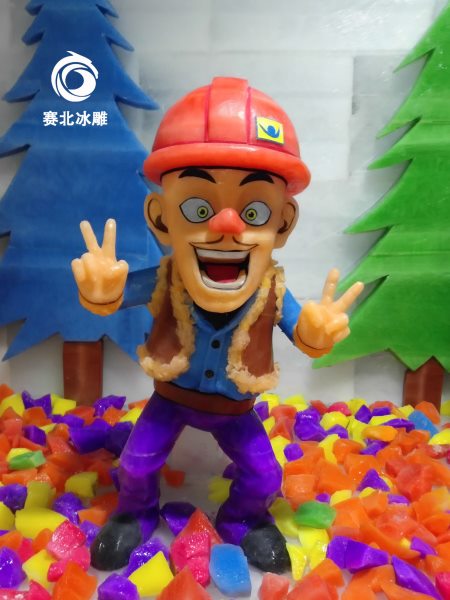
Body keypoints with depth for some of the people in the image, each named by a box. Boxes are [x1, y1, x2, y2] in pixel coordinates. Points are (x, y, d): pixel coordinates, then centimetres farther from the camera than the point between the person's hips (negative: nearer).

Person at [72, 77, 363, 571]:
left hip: (235, 410, 1)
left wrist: (319, 331, -37)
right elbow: (111, 298, -16)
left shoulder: (274, 296, -25)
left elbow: (306, 335, -13)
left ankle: (244, 522, 40)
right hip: (171, 399, 0)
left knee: (263, 475, 5)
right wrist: (101, 289, -40)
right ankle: (135, 515, 40)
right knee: (136, 464, 5)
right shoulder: (161, 284, -26)